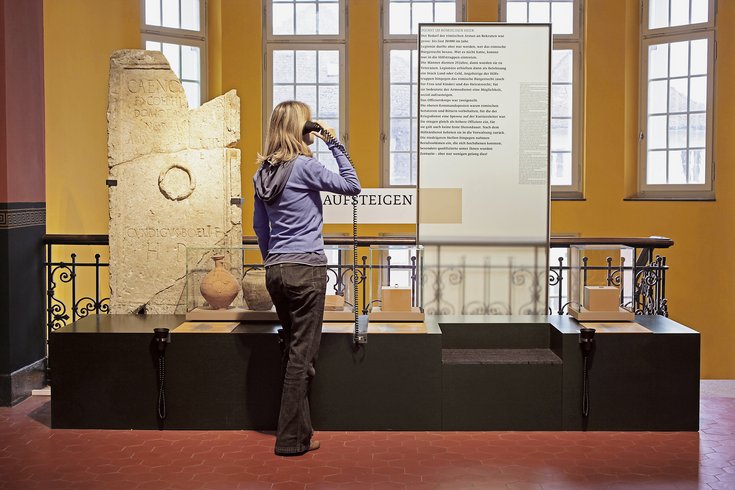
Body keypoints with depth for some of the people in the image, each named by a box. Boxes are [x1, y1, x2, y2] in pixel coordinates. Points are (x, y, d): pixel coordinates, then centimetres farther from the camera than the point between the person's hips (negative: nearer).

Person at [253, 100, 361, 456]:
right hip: (306, 269, -7)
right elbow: (352, 186, -5)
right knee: (302, 355, -1)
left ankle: (300, 433, 24)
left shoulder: (263, 173, 12)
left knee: (293, 350, 17)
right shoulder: (304, 166, -10)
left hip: (276, 271, 8)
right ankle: (291, 439, 5)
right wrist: (334, 145, -2)